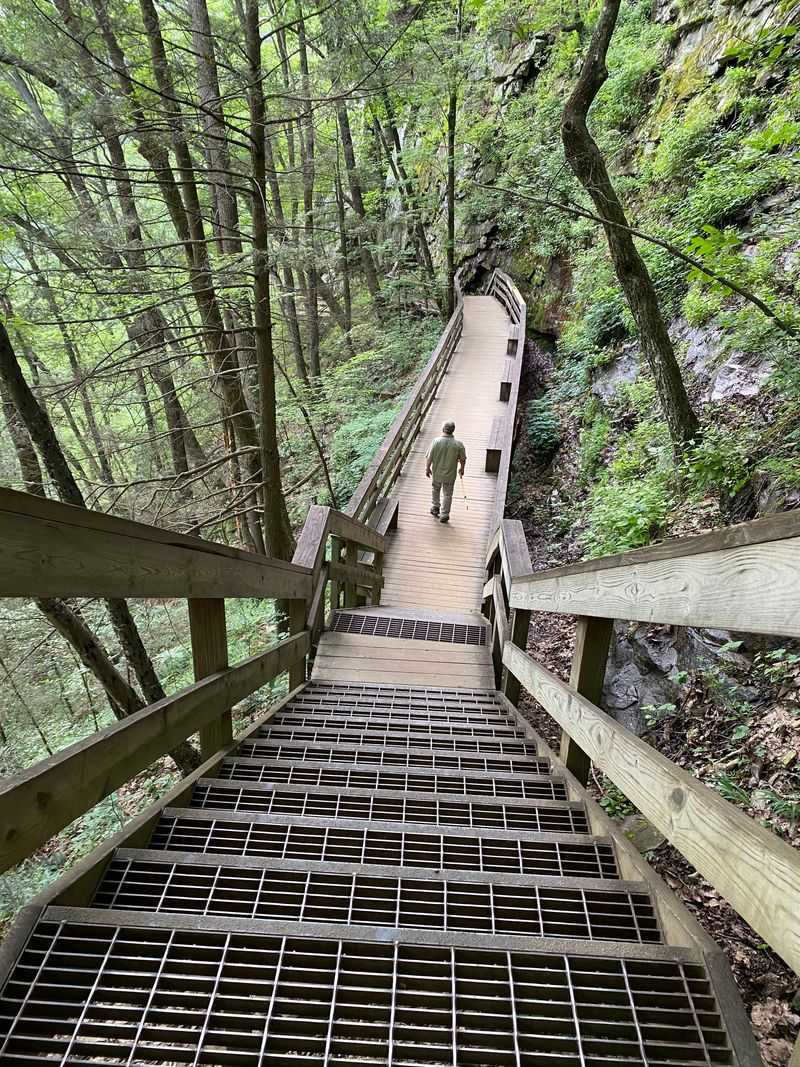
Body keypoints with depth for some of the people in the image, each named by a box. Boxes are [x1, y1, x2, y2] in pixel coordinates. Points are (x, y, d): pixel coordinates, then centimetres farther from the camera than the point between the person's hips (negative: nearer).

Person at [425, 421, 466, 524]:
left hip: (437, 473, 0)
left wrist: (427, 469, 4)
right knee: (447, 494, 15)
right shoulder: (458, 444, -16)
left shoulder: (436, 442, -19)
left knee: (436, 490, 27)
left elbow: (429, 458, -13)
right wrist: (461, 469, 15)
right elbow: (463, 459, -4)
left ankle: (435, 507, 36)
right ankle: (444, 515, 20)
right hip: (450, 474, 0)